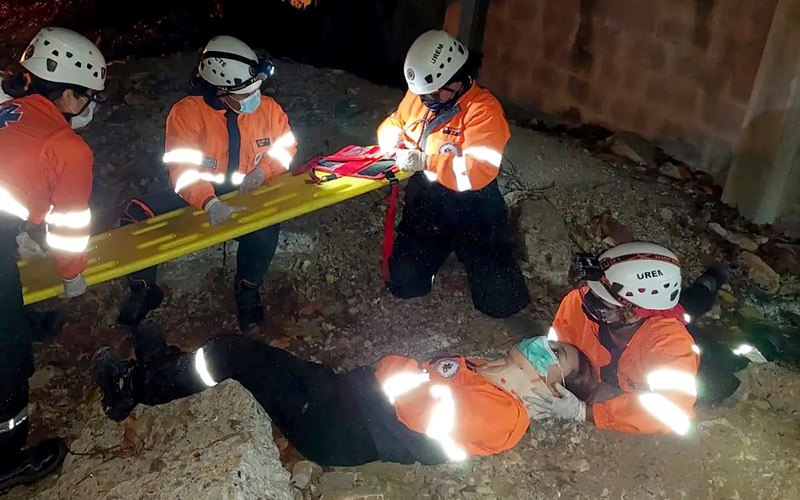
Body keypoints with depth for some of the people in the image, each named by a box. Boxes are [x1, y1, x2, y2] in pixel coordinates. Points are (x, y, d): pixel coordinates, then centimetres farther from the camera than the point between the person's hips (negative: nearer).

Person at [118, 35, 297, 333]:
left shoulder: (267, 108, -5)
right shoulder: (187, 112, -16)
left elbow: (286, 147, 6)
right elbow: (182, 167, -24)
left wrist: (264, 168, -16)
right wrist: (209, 203, -42)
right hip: (197, 197, 0)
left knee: (266, 226, -33)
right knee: (137, 214, -20)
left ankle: (249, 290, -5)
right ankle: (144, 290, 3)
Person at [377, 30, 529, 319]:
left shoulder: (483, 110, -19)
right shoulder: (419, 95, 0)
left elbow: (480, 170, -30)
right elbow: (394, 123, 18)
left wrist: (426, 162, -33)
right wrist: (393, 138, -7)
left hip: (470, 205, -5)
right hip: (425, 199, 5)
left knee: (498, 301, -6)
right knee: (404, 284, 7)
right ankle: (438, 247, 34)